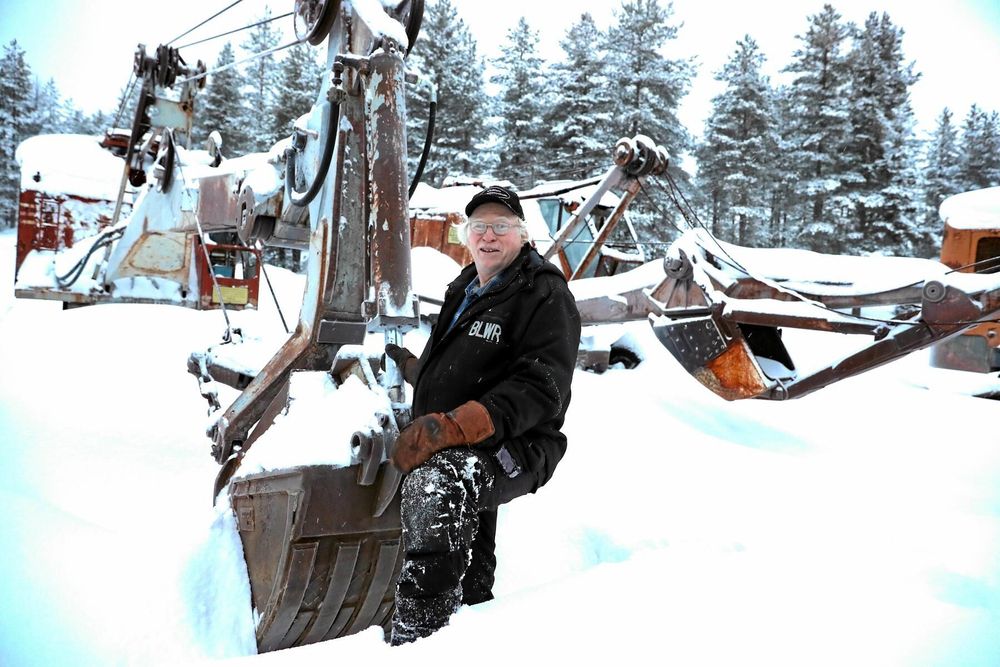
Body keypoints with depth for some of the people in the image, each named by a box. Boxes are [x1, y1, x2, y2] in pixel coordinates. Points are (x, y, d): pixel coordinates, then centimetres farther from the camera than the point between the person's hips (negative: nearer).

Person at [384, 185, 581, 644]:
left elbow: (540, 389, -25)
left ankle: (415, 639, -38)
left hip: (514, 451, -9)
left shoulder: (545, 293, -11)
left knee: (435, 480, -38)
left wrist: (452, 427, -33)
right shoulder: (463, 290, 14)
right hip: (458, 454, 9)